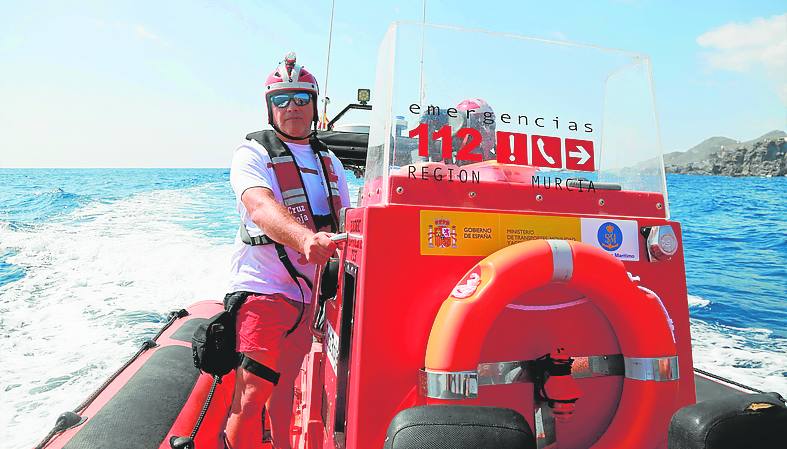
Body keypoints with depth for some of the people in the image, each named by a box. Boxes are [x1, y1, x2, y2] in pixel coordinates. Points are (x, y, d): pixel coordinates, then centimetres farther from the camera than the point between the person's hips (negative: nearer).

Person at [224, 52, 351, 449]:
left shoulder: (329, 161, 15)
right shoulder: (252, 154, -4)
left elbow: (346, 224, 17)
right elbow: (261, 209, -24)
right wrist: (305, 238, -43)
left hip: (312, 295, 5)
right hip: (263, 289, -5)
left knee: (283, 390, 17)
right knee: (250, 398, -7)